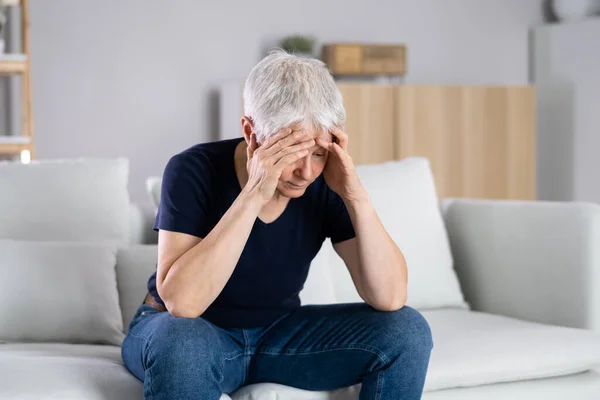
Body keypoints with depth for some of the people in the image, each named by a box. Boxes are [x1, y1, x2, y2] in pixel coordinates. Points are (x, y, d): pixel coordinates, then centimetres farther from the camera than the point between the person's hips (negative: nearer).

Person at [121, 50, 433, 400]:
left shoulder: (325, 185, -13)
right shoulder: (196, 170, -23)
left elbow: (390, 298, -19)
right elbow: (181, 302, -35)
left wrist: (355, 194, -30)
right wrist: (254, 195, -39)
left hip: (278, 333, 4)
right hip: (188, 331, -4)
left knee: (407, 331, -14)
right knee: (183, 343, -39)